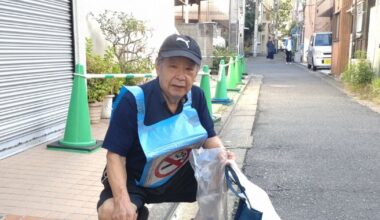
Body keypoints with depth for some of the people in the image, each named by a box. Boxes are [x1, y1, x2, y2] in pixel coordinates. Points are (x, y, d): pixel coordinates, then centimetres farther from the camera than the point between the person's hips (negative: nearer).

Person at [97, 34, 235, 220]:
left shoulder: (196, 97, -10)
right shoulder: (133, 100, -24)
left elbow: (209, 137, 1)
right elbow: (116, 155, -22)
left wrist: (222, 153, -23)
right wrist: (122, 200, -36)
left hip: (177, 177, 4)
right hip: (133, 181, -3)